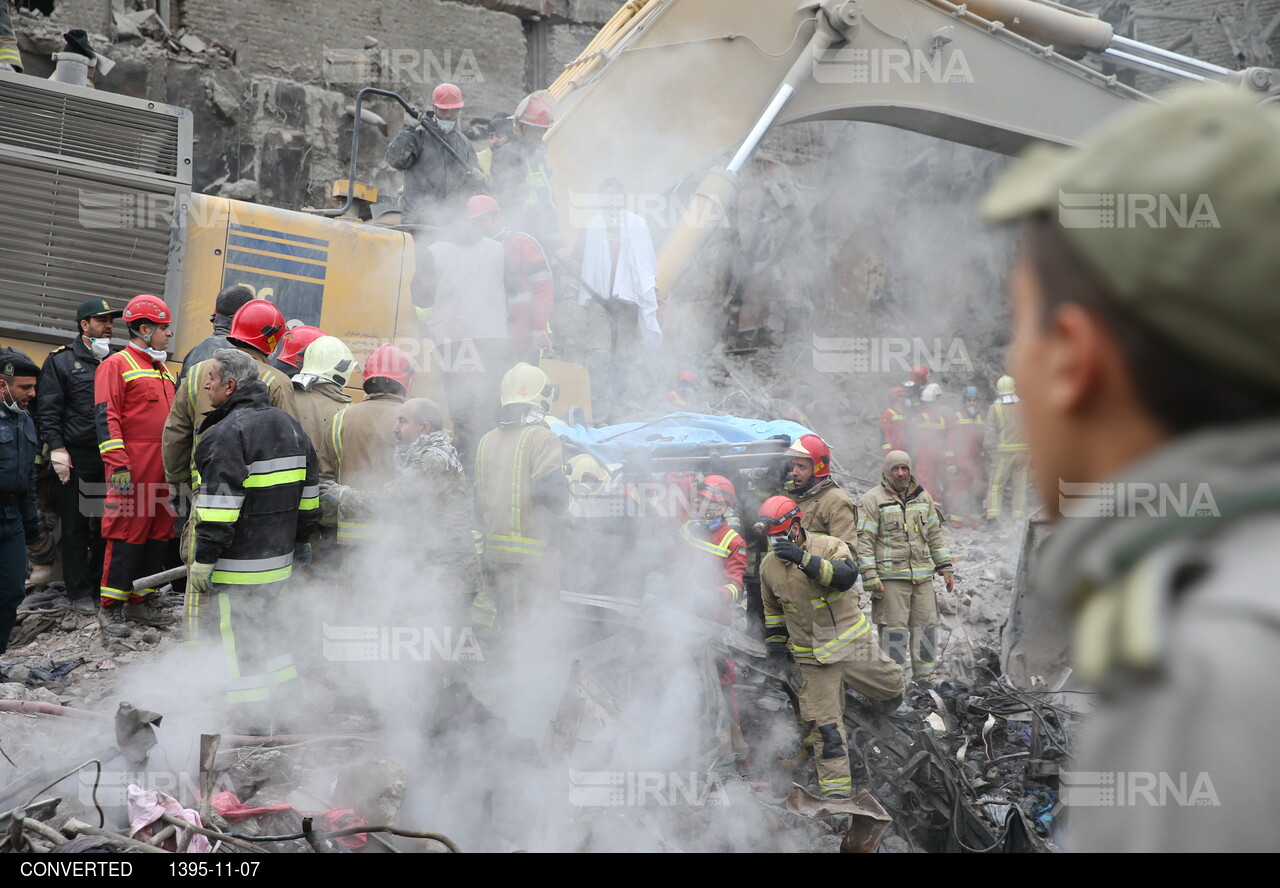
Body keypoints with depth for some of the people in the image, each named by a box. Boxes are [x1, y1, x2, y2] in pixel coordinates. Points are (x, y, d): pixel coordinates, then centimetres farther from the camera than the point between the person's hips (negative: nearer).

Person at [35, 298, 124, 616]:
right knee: (75, 526, 0)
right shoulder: (62, 360, 2)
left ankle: (101, 586, 16)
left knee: (107, 524, 6)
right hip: (76, 458, -3)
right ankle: (80, 592, 6)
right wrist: (57, 449, -11)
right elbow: (48, 410, -2)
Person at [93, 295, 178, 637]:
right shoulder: (116, 365, -5)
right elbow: (106, 418, -12)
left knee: (158, 534, 9)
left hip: (163, 473, 8)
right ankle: (111, 607, 1)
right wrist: (118, 465, -19)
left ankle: (142, 601, 18)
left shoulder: (162, 371, 21)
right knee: (126, 535, -6)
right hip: (132, 472, -8)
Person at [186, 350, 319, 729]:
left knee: (232, 635, -1)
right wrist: (301, 539, 25)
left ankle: (251, 718, 1)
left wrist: (204, 558, -19)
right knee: (269, 627, 21)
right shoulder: (288, 424, 10)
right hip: (278, 555, 9)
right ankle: (283, 703, 28)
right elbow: (308, 489, 17)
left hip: (236, 563, -9)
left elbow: (220, 505, -22)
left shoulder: (228, 433, -18)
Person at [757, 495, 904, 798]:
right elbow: (772, 608, 21)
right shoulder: (769, 566, 4)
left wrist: (804, 559, -39)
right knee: (827, 726, -2)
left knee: (891, 686, 10)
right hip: (813, 659, 2)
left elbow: (846, 576, -31)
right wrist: (775, 640, 15)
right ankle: (836, 790, 2)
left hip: (853, 644, -2)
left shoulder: (830, 546, -10)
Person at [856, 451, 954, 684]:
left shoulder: (922, 497, 14)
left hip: (922, 576, 5)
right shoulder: (872, 500, -4)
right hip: (890, 577, -5)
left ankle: (926, 678, 18)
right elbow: (864, 540, -7)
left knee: (925, 625, 8)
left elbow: (935, 535, 21)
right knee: (894, 629, -4)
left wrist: (946, 567, 16)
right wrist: (870, 577, -13)